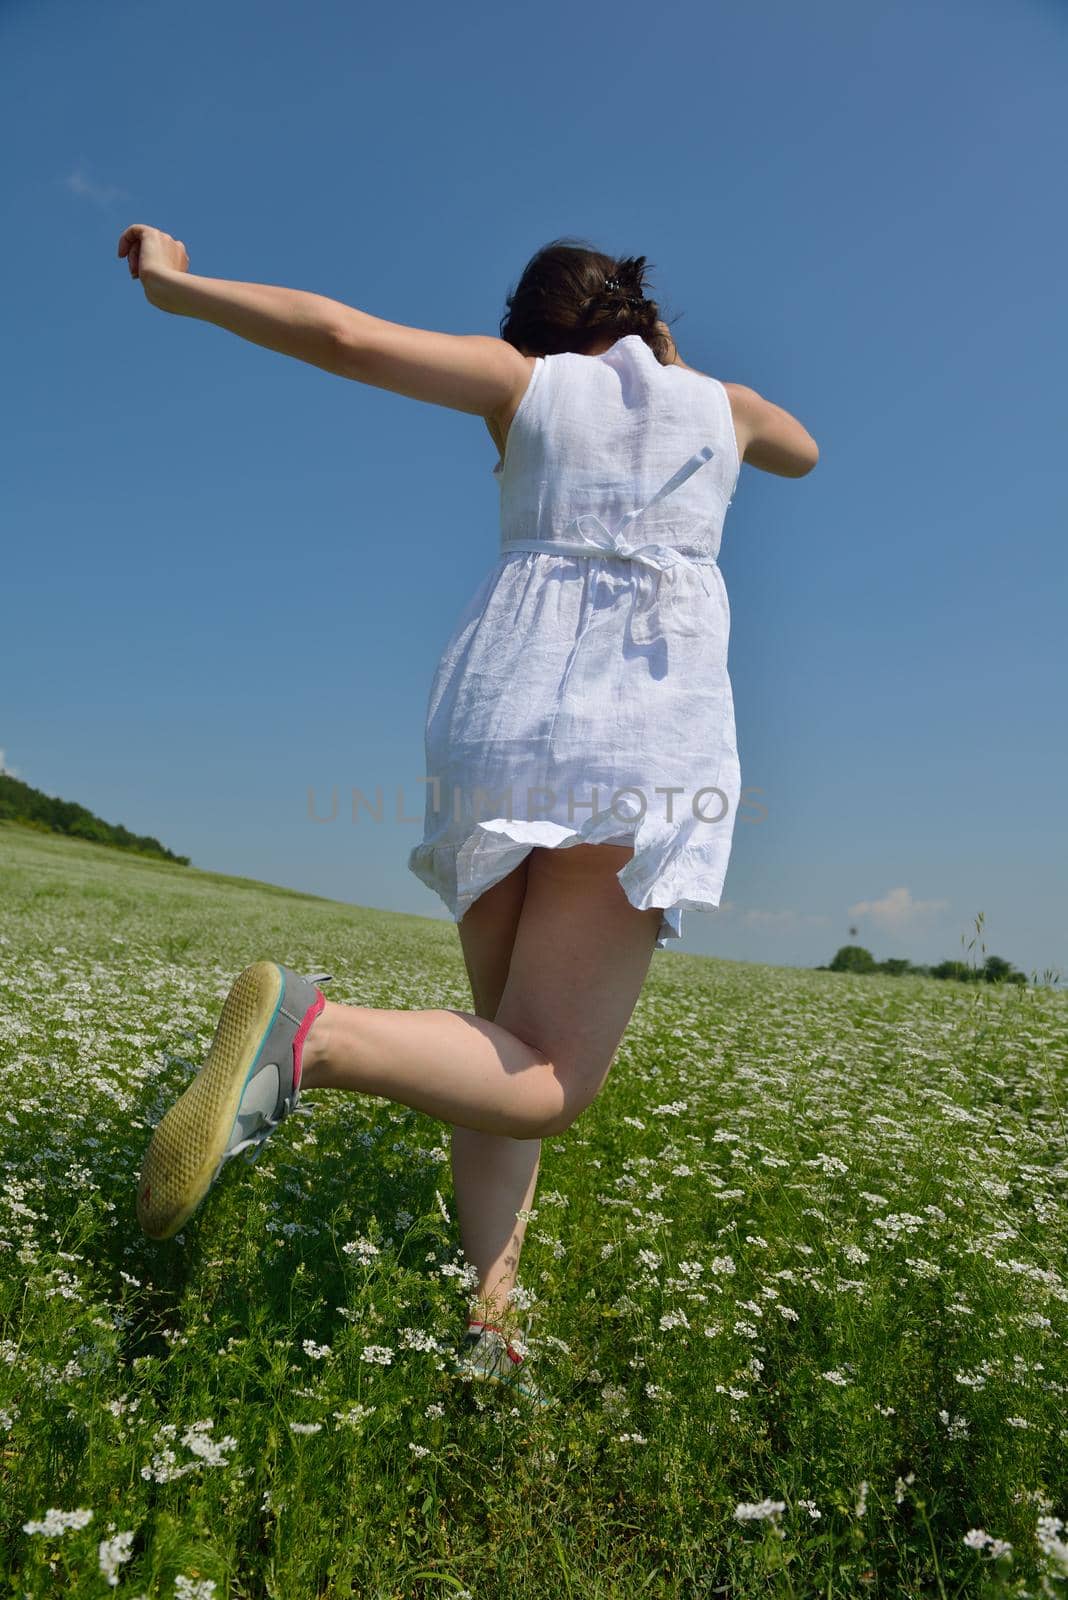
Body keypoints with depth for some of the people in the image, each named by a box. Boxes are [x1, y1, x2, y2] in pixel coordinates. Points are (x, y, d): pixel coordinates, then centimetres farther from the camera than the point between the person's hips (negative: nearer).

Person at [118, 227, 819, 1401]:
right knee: (545, 1080, -7)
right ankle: (311, 1032, -33)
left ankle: (487, 1317, -1)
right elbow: (802, 456, 44)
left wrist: (175, 286, 19)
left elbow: (343, 336, 7)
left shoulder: (524, 379, 18)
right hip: (645, 730, -2)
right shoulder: (720, 403, 21)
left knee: (508, 1029, 13)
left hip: (498, 711, 2)